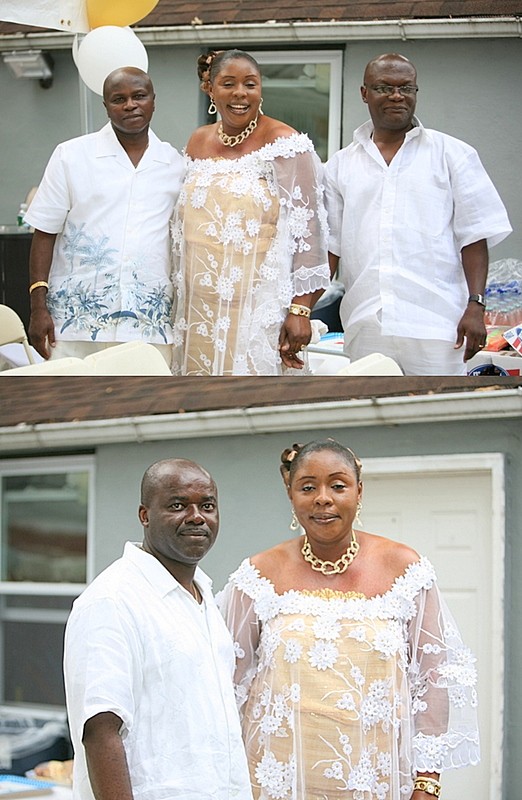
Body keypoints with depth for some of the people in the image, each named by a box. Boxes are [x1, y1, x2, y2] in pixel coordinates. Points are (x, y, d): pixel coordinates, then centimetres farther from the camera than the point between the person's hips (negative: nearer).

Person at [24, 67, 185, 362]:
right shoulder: (71, 156, 4)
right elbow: (45, 234, 4)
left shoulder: (175, 164, 11)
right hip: (76, 324, -1)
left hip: (150, 327, 2)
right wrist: (39, 307, -4)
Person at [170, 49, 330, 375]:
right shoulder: (198, 143, 12)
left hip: (259, 308, -6)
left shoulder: (283, 144, -8)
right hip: (201, 309, 6)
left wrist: (300, 310, -18)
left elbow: (307, 229, -12)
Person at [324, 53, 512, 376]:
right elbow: (329, 246, 14)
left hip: (435, 325, -2)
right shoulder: (341, 165, 15)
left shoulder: (453, 154, 7)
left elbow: (474, 236, 2)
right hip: (364, 328, 2)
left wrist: (476, 306, -7)